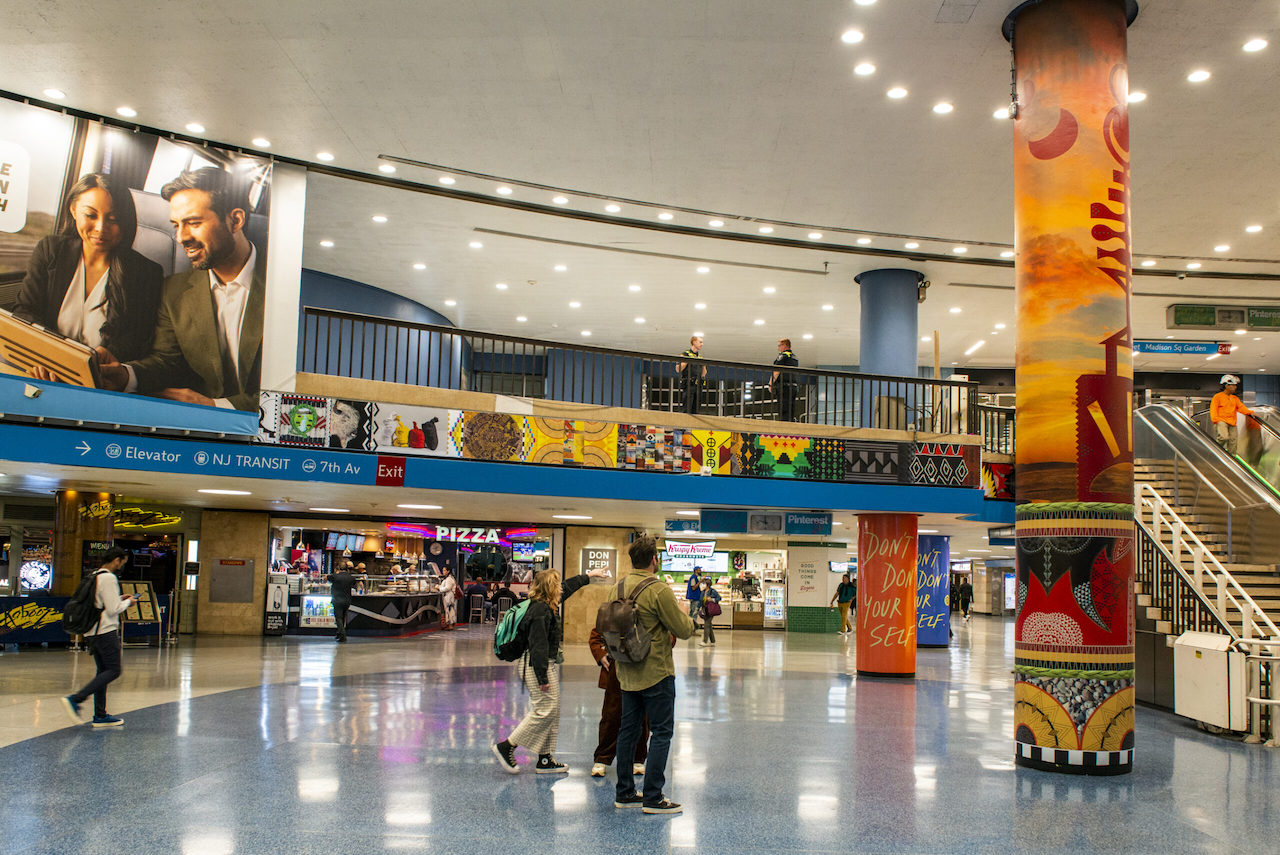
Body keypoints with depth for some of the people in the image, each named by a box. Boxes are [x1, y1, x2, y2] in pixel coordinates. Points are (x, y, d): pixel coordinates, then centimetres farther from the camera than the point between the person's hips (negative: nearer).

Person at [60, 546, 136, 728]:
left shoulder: (94, 576, 15)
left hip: (92, 632, 10)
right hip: (106, 631, -10)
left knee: (103, 671, 12)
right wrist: (127, 603, 1)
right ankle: (75, 699, -15)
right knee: (113, 670, -6)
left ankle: (100, 715, 11)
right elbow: (113, 609, -17)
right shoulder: (109, 578, -14)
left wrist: (119, 599, 18)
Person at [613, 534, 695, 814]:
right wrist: (684, 615, 5)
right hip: (656, 673, -7)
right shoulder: (659, 591, -19)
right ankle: (652, 797, 2)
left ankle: (624, 793, 22)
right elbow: (684, 630, -14)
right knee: (661, 732, 1)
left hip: (627, 673, 7)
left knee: (628, 730, 14)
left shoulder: (620, 587, 3)